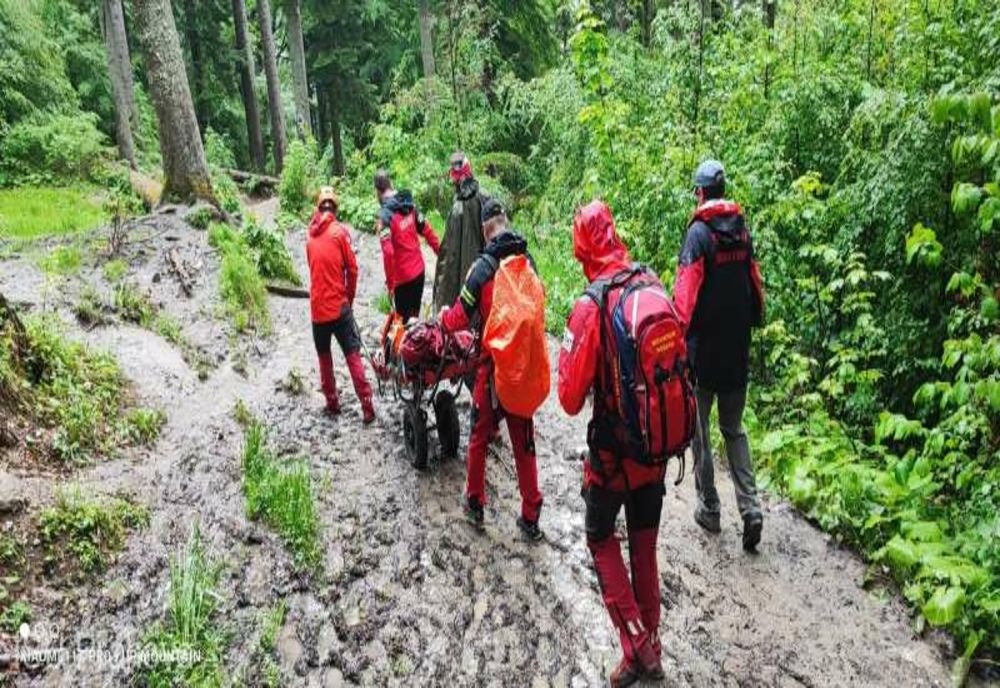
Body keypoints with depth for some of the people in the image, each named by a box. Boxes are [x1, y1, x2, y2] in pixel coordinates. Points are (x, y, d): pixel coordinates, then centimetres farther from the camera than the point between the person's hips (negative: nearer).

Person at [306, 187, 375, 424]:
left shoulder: (310, 236, 6)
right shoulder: (340, 231, -5)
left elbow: (313, 269, 10)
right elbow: (352, 268, -6)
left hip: (317, 307, 3)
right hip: (339, 305, -3)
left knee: (324, 356, 17)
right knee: (353, 355, 1)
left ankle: (332, 403, 24)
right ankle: (367, 407, 0)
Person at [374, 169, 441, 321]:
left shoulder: (385, 215, -19)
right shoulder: (410, 204, 0)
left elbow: (388, 252, -25)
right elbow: (427, 230, 6)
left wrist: (390, 283, -17)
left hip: (403, 277, -6)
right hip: (419, 270, 6)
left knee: (404, 321, 6)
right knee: (415, 316, 20)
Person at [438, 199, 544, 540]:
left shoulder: (484, 267, -16)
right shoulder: (528, 262, -3)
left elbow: (459, 319, -10)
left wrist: (443, 317, 12)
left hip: (493, 367, -4)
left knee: (479, 437, 16)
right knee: (524, 442, 14)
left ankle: (474, 504, 31)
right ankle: (531, 518, 22)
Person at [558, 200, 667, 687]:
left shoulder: (591, 307, -21)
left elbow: (570, 399, -17)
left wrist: (566, 350, -3)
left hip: (614, 451, -5)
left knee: (601, 539, 17)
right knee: (645, 543, 19)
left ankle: (636, 647, 12)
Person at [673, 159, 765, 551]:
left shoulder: (699, 232, -12)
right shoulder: (742, 229, 5)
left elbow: (687, 290, -16)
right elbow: (754, 282, 11)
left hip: (704, 347, -5)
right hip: (737, 348, 5)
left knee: (700, 428, 9)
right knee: (734, 428, 15)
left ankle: (709, 508, 16)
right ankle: (750, 507, 5)